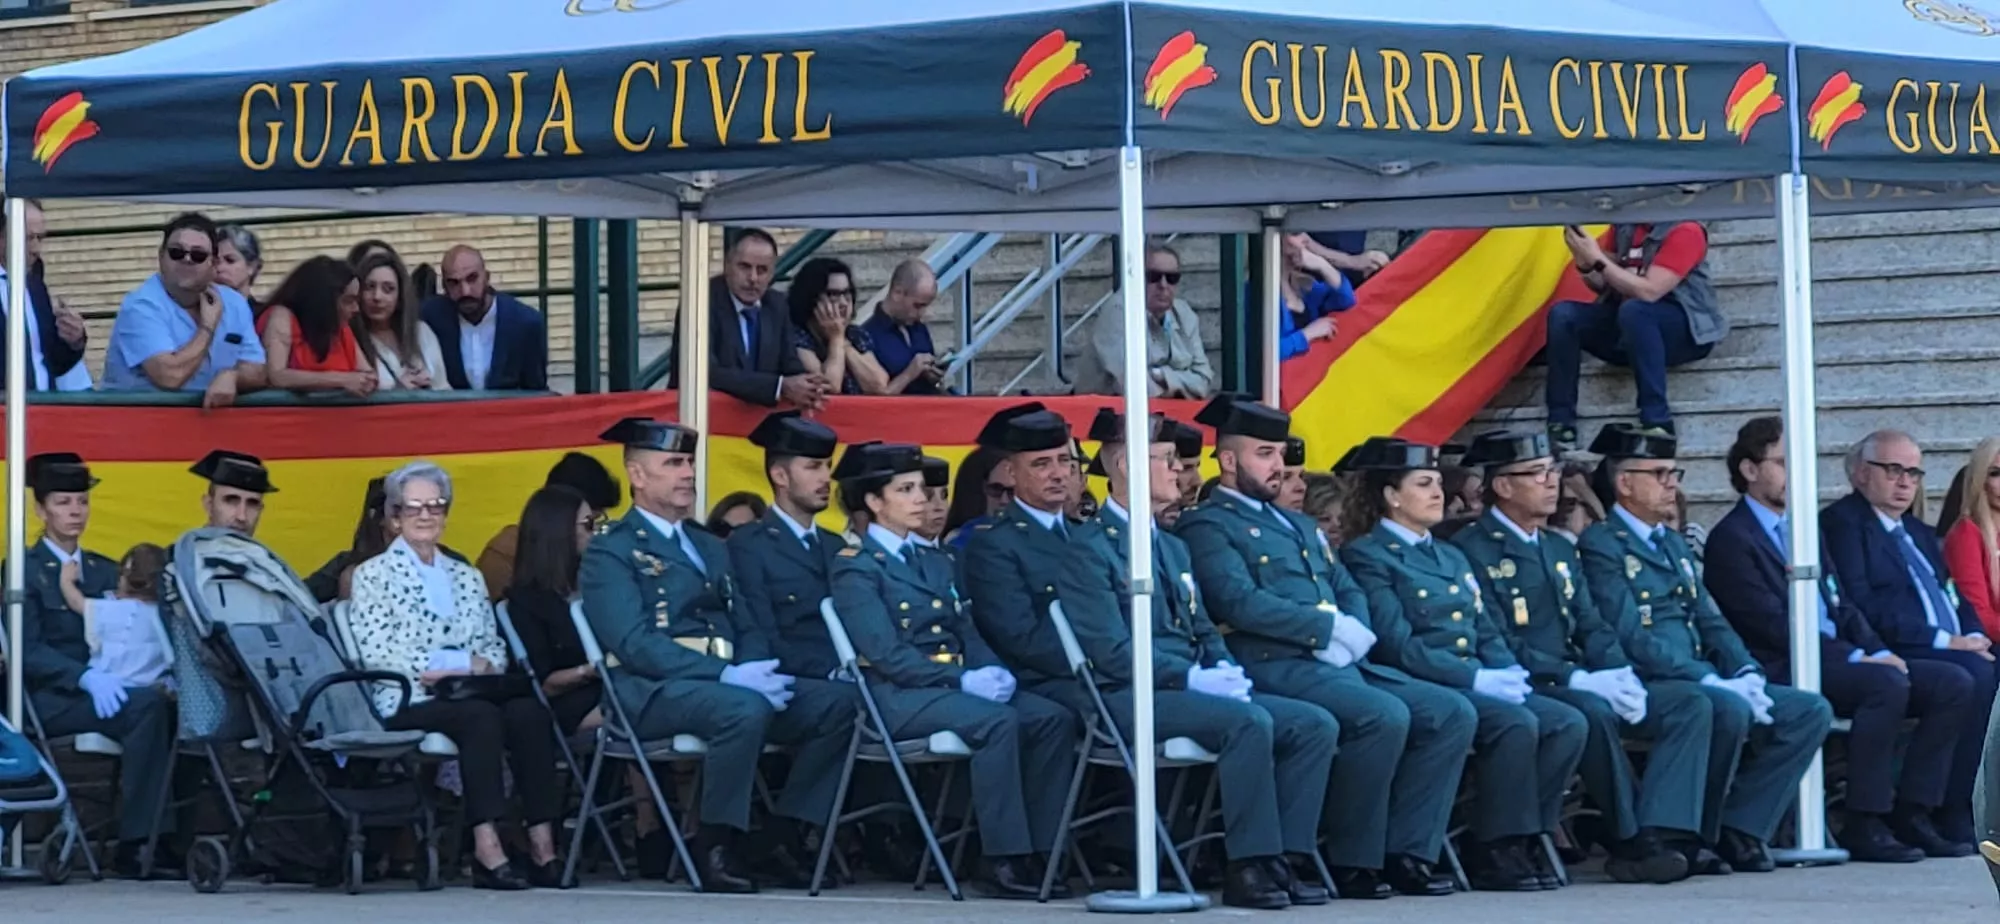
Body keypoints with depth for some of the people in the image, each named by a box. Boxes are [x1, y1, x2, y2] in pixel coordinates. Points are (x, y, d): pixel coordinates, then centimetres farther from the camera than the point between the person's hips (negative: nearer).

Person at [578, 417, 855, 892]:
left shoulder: (711, 547, 26)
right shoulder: (611, 552, 1)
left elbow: (747, 628, 21)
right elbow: (634, 645, -12)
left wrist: (758, 669, -5)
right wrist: (727, 675, -21)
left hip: (732, 684, 7)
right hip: (654, 693, -7)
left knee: (839, 701, -15)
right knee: (744, 708, -37)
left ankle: (781, 836, -9)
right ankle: (713, 849, -23)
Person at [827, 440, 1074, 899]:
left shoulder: (935, 565, 24)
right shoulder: (854, 569, -2)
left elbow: (968, 634, 19)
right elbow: (886, 653, -13)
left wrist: (993, 671, -4)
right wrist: (962, 681, -19)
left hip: (954, 686, 8)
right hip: (897, 695, -8)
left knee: (1055, 718, -15)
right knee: (998, 721, -33)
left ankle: (1037, 852, -17)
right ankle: (1004, 862, -31)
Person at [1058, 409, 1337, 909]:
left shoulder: (1173, 548, 24)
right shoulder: (1090, 548, -5)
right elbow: (1112, 650, -14)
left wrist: (1224, 670, 0)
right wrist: (1193, 679, -19)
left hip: (1192, 689, 9)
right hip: (1130, 698, -9)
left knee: (1315, 724, -10)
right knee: (1249, 722, -33)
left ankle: (1290, 858, -14)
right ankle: (1250, 867, -27)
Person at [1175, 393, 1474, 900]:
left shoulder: (1298, 525, 28)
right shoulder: (1208, 526, 0)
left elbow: (1349, 592, 22)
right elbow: (1240, 601, -16)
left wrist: (1353, 633, -2)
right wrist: (1330, 628, -15)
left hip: (1342, 665, 9)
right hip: (1277, 669, -9)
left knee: (1453, 713, -7)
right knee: (1384, 716, -31)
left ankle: (1405, 854, -8)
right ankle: (1353, 862, -18)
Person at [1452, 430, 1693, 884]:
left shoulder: (1561, 550, 23)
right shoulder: (1473, 551, -6)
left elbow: (1593, 626, 17)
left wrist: (1620, 674, -5)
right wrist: (1576, 679, -23)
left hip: (1583, 685, 8)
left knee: (1689, 703, -10)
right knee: (1594, 712, -38)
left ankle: (1655, 835, -26)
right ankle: (1631, 842, -23)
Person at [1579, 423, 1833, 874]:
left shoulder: (1675, 545, 25)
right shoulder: (1600, 545, -4)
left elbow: (1711, 621, 20)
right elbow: (1631, 637, -15)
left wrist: (1747, 674, 0)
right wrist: (1710, 681, -21)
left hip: (1701, 683, 9)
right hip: (1646, 686, -9)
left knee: (1811, 711, -6)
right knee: (1729, 710, -36)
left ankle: (1737, 828, -8)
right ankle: (1692, 839, -18)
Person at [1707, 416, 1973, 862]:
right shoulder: (1731, 539, -5)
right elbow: (1772, 625, -14)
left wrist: (1878, 651, 2)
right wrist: (1856, 658, -17)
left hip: (1836, 658, 9)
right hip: (1781, 671, -9)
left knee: (1954, 683, -7)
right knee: (1887, 683, -33)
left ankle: (1909, 815, -9)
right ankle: (1864, 826, -27)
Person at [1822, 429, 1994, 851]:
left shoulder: (1919, 532, 29)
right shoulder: (1842, 522, 0)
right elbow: (1860, 606, -12)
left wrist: (1973, 636, -1)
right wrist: (1943, 641, -15)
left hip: (1954, 650, 8)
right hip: (1894, 656, -8)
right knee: (1975, 677, -31)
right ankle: (1954, 818, -26)